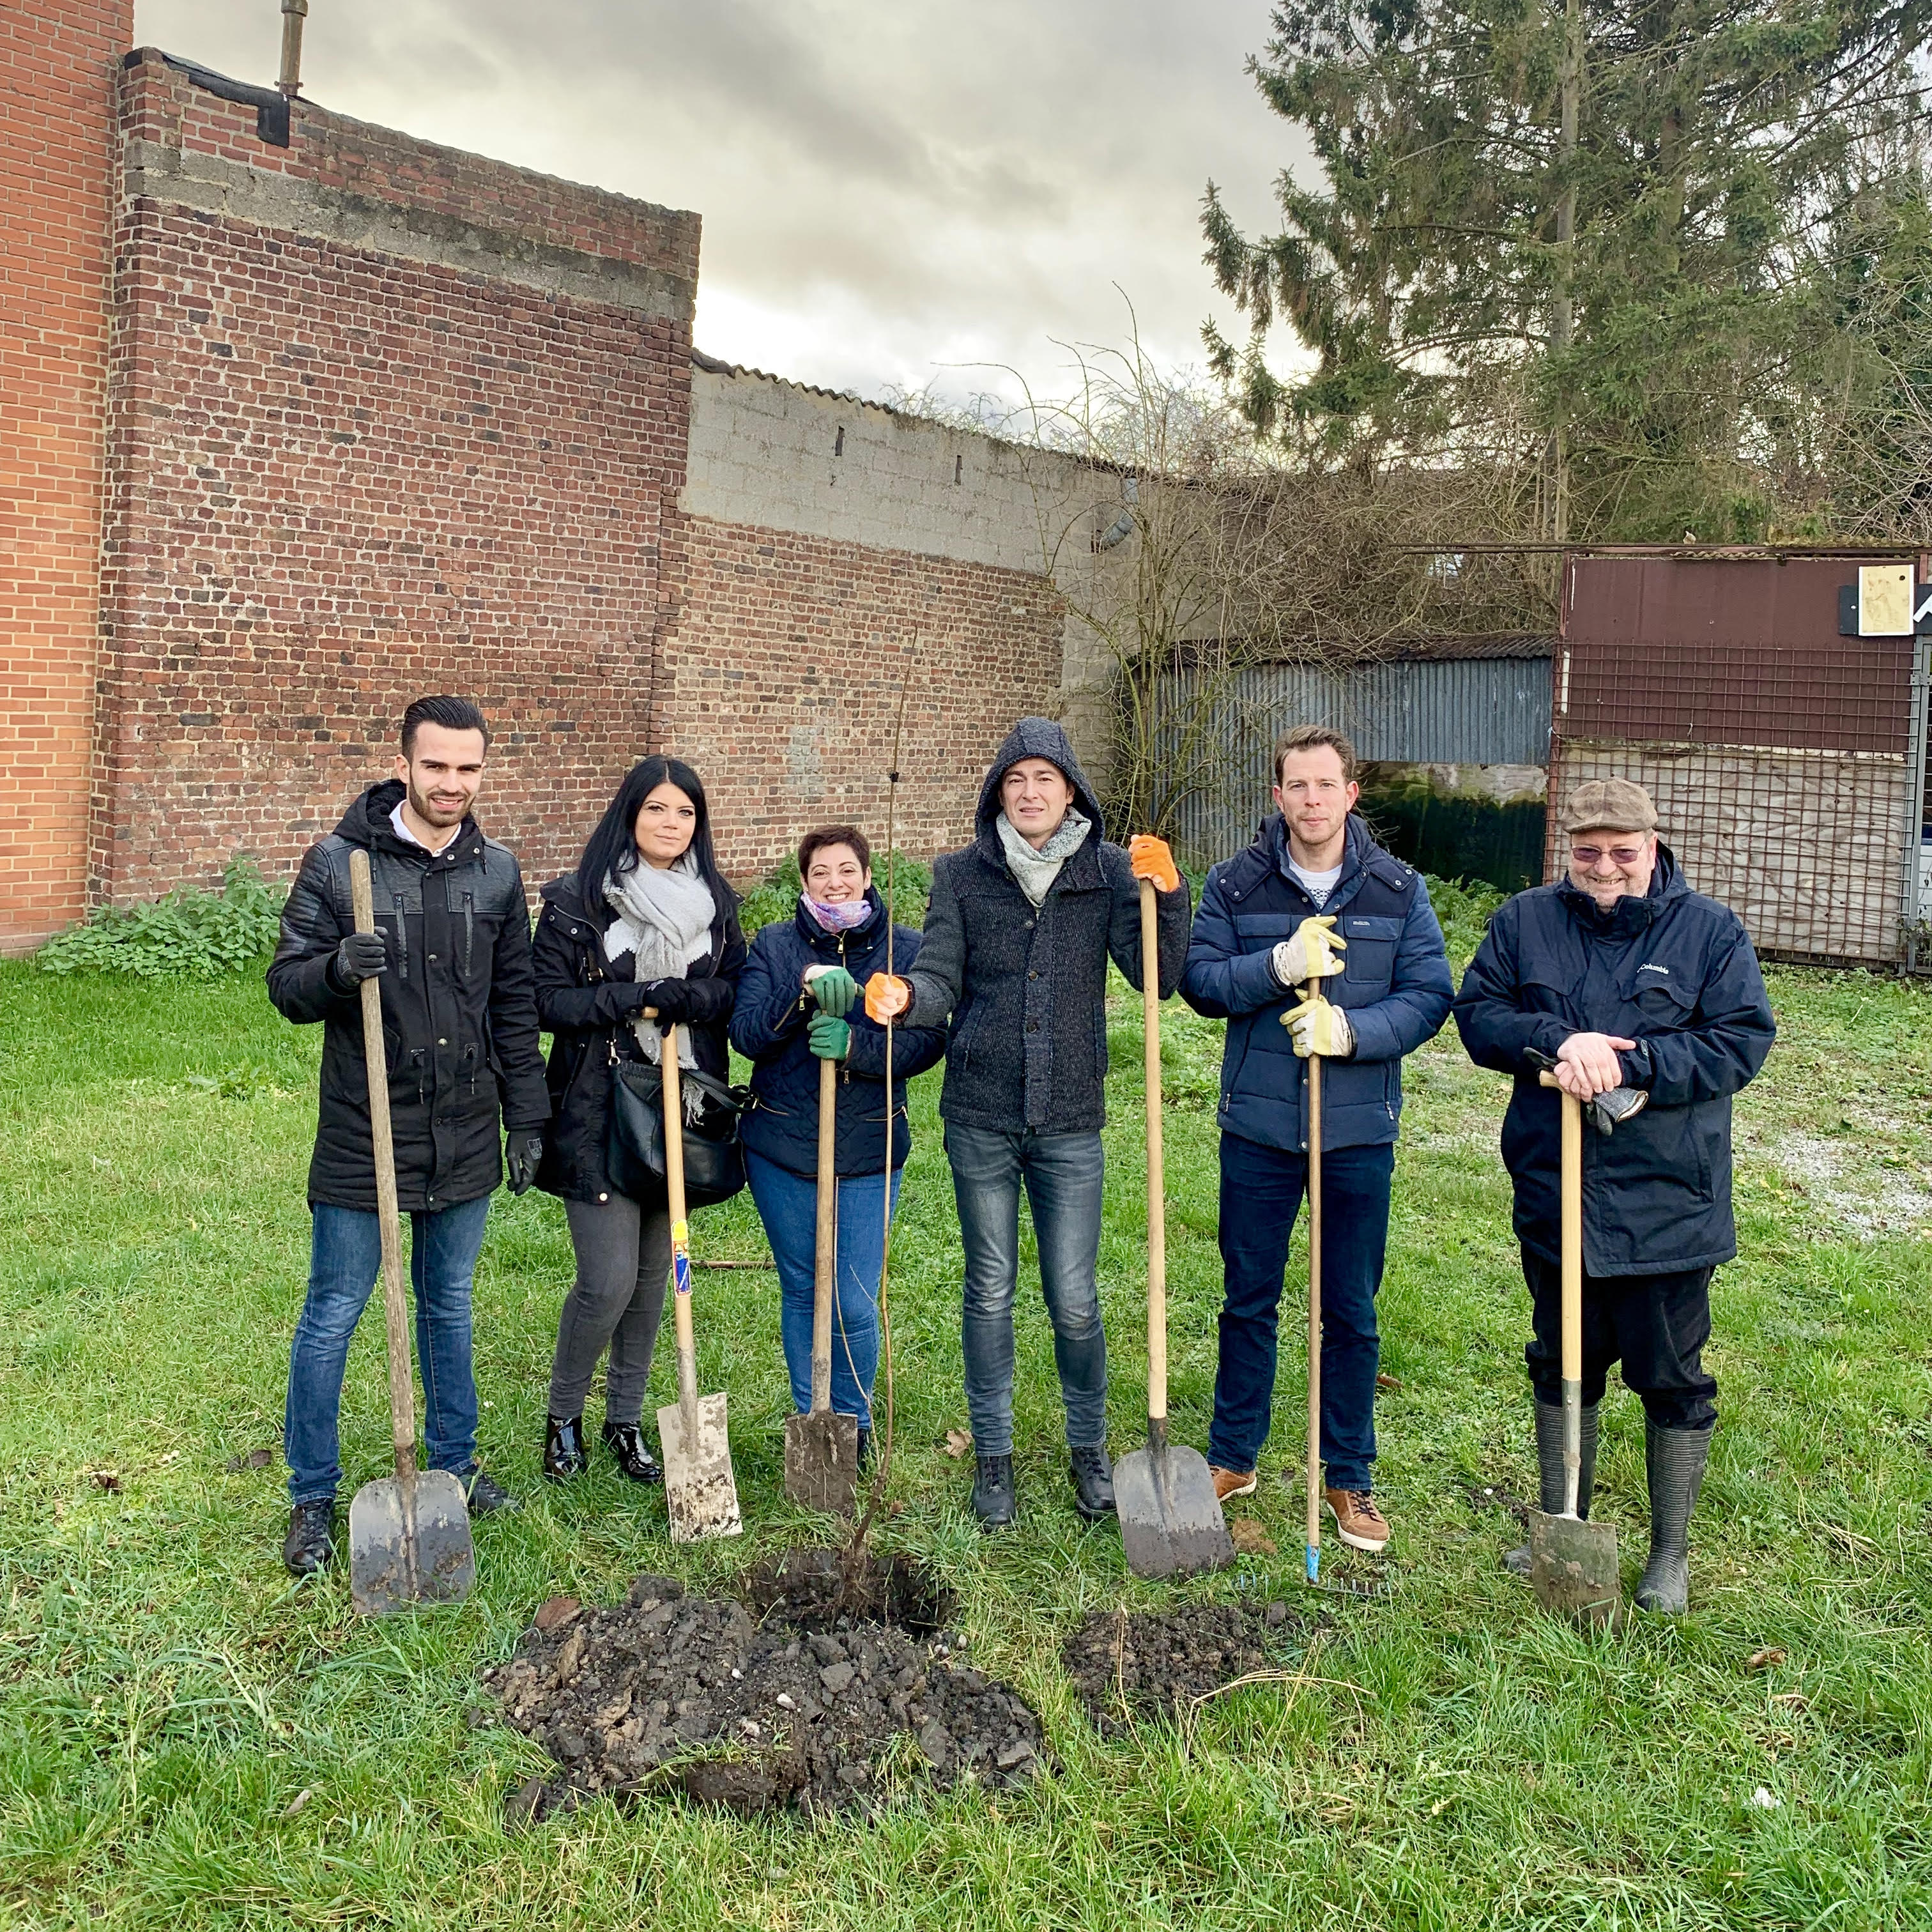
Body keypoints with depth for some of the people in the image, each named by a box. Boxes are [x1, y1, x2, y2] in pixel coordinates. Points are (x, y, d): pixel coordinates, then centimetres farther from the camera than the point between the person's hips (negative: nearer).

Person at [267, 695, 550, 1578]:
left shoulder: (497, 872, 4)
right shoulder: (338, 862, -8)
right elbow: (287, 987, -6)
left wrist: (526, 1119, 9)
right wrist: (337, 968, -29)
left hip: (464, 1140, 4)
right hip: (363, 1137, -3)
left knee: (449, 1307, 18)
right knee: (332, 1316, 6)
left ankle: (453, 1466, 35)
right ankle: (313, 1500, 22)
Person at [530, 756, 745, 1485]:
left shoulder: (716, 902, 8)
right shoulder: (576, 900, -5)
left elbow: (740, 993, 5)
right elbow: (548, 1000, -8)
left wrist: (687, 997, -15)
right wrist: (634, 996, -19)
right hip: (600, 1115, -4)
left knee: (654, 1276, 12)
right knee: (608, 1282, -7)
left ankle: (626, 1423, 28)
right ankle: (563, 1416, 19)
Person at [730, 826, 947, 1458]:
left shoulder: (905, 949, 0)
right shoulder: (774, 945, 2)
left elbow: (929, 1042, -9)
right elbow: (746, 1033, -10)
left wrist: (854, 1046, -24)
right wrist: (805, 990, -26)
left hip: (867, 1152, -1)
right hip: (781, 1148, 1)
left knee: (855, 1305, -2)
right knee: (800, 1292, 13)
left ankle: (853, 1425, 22)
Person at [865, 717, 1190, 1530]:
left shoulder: (1109, 872, -1)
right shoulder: (962, 875, 0)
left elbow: (1159, 978, -8)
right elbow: (942, 982, -6)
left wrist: (1167, 895, -23)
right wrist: (905, 996, -28)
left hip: (1070, 1123, 0)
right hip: (980, 1118, 1)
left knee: (1074, 1298, 5)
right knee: (990, 1290, 11)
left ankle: (1089, 1449, 28)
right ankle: (993, 1456, 26)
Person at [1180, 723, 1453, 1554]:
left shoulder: (1399, 890, -1)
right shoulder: (1236, 884, -1)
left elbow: (1430, 996, -4)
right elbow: (1198, 980, -5)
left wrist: (1351, 1030, -20)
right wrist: (1278, 966, -21)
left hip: (1359, 1131, 0)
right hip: (1258, 1127, 0)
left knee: (1352, 1315, 11)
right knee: (1248, 1301, 13)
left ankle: (1349, 1476, 27)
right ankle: (1233, 1457, 30)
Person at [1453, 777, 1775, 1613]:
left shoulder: (1711, 931, -4)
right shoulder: (1525, 921, 2)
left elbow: (1742, 1042, -9)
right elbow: (1477, 1013, -2)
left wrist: (1629, 1063, -20)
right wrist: (1557, 1041, -19)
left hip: (1668, 1206, -2)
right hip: (1553, 1195, 2)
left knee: (1673, 1383, 9)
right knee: (1562, 1368, 17)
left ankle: (1671, 1553, 27)